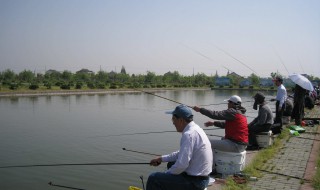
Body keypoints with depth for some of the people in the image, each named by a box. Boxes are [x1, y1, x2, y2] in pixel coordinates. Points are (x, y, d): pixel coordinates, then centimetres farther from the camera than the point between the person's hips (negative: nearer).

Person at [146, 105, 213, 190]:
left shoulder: (189, 134, -24)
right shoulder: (195, 129, 8)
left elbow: (181, 165, -27)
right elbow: (182, 153, 20)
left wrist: (167, 173, -9)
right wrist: (161, 158, 17)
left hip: (194, 182, -10)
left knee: (153, 178, -7)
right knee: (171, 164, 30)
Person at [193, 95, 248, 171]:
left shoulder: (232, 112, -16)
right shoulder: (241, 113, 15)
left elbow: (216, 114, -20)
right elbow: (226, 124, 23)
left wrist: (200, 109, -12)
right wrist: (213, 123, 14)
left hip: (235, 145, -10)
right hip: (242, 144, 11)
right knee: (223, 139, 35)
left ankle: (211, 168, 0)